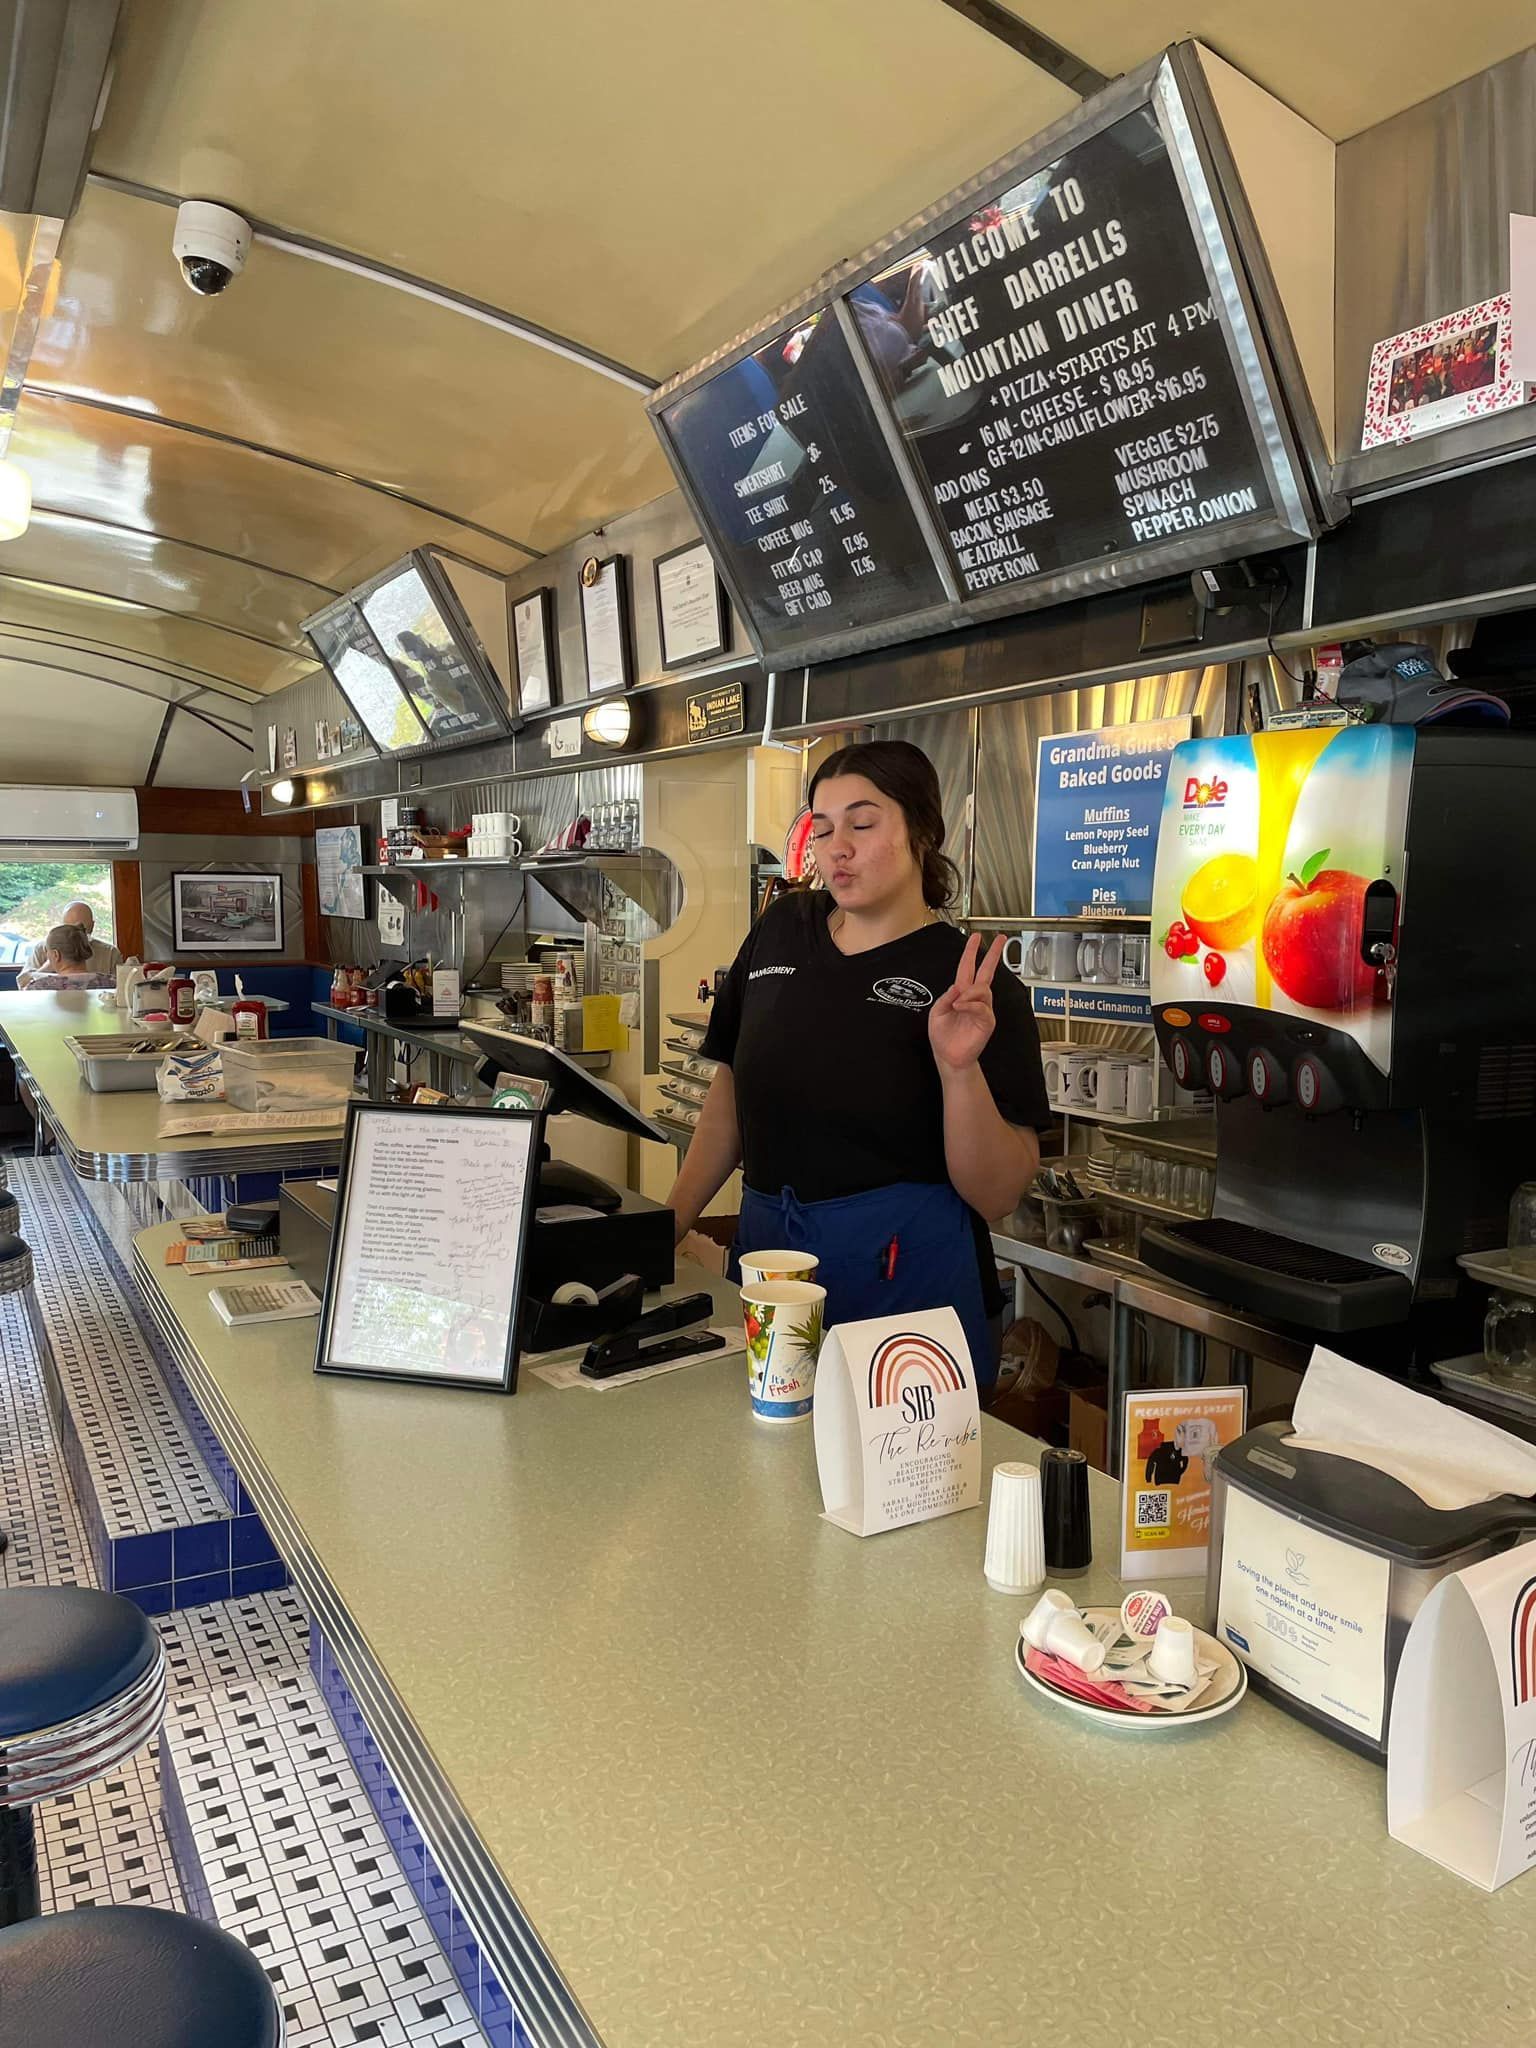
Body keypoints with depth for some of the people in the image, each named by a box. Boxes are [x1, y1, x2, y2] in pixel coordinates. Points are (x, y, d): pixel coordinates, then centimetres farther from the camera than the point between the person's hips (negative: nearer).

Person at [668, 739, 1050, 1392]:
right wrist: (669, 1224, 7)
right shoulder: (782, 929, 6)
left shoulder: (972, 981, -8)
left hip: (905, 1267, -4)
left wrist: (958, 1068, -25)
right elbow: (731, 1091, 13)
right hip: (764, 1244, 5)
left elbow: (997, 1195, -11)